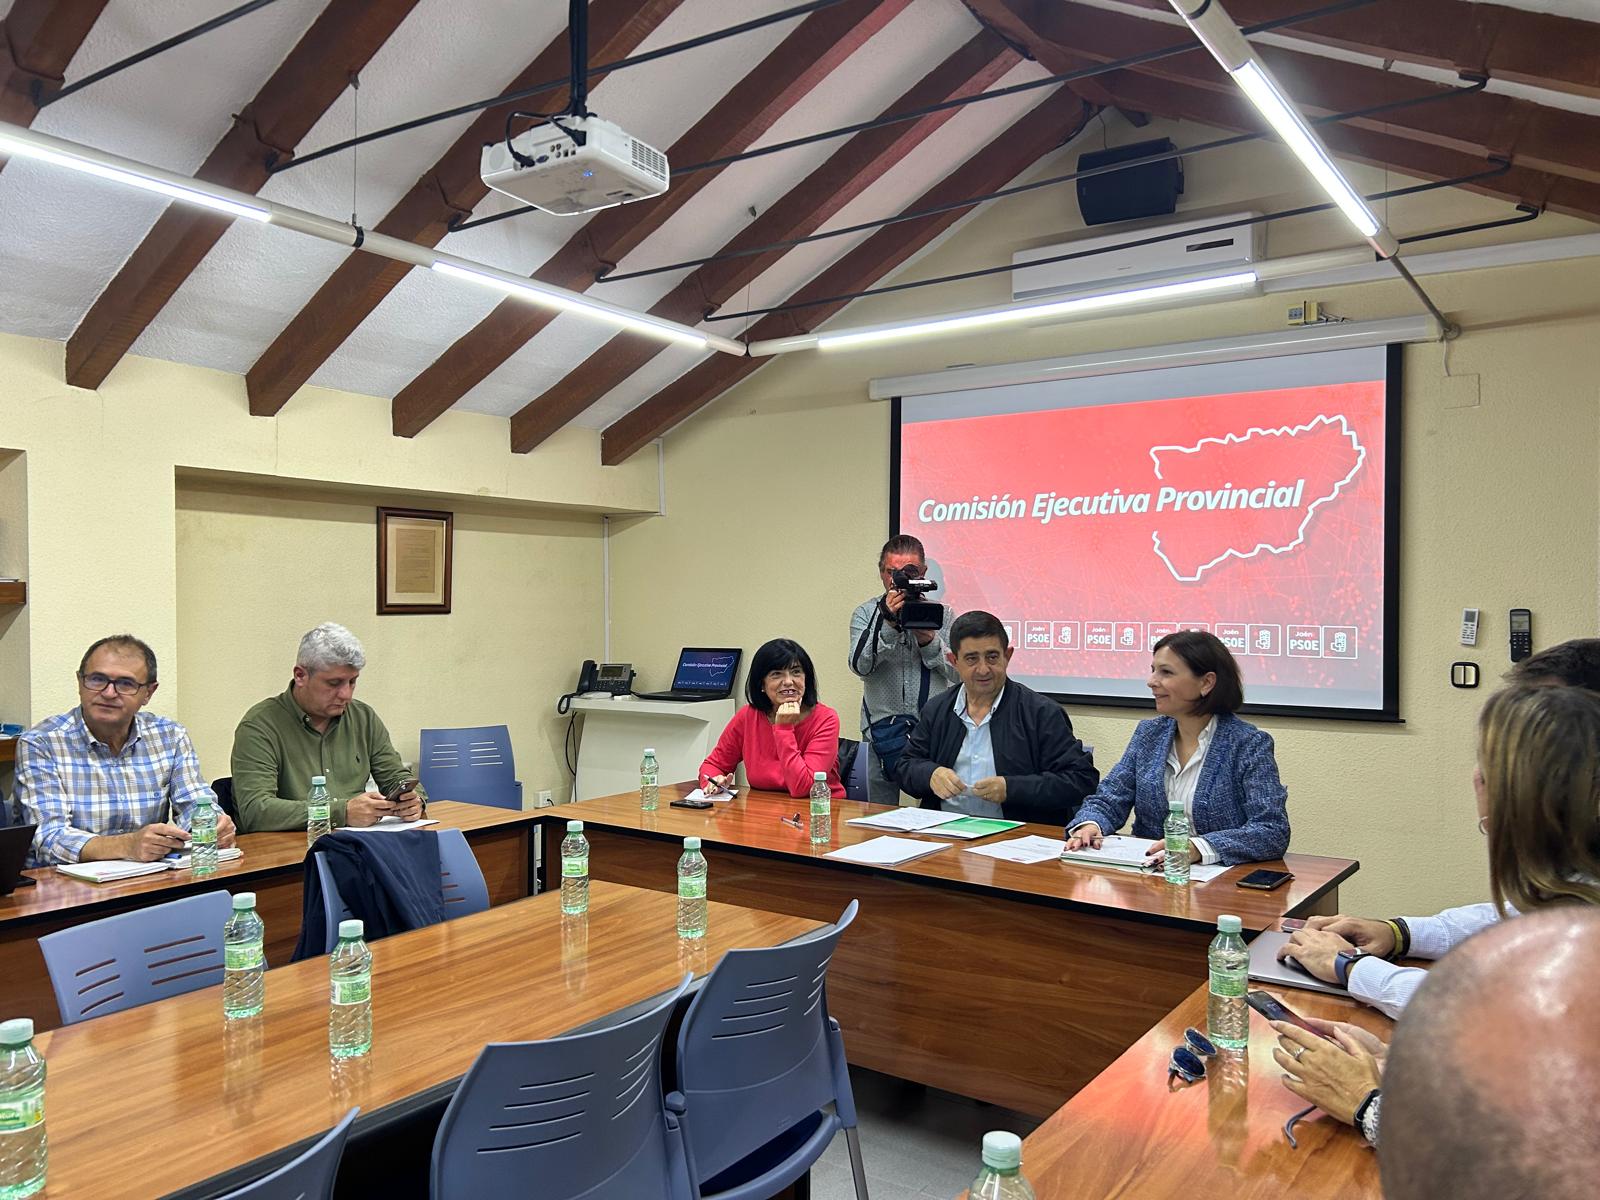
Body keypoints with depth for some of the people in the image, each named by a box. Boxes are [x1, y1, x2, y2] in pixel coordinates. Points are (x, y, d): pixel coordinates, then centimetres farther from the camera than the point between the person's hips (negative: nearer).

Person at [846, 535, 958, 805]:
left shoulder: (942, 613, 6)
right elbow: (859, 665, -11)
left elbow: (959, 673, 1)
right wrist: (889, 623, -20)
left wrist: (928, 639, -13)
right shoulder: (866, 613, 5)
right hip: (882, 730, 0)